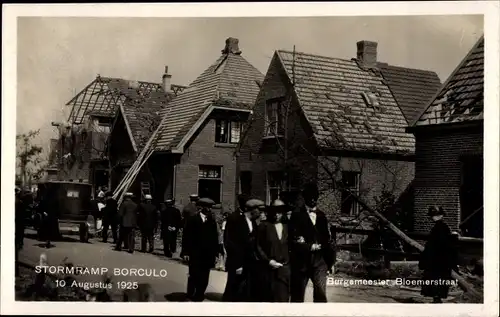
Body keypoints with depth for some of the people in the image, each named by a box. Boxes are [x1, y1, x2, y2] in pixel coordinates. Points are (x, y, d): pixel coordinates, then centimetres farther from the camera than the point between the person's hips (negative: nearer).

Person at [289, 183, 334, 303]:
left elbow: (326, 239, 15)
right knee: (297, 295, 5)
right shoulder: (297, 216, -2)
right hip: (302, 260, -3)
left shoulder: (321, 215, 13)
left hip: (319, 259, 3)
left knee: (321, 293, -7)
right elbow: (294, 240, -8)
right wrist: (310, 246, -14)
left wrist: (330, 260, 12)